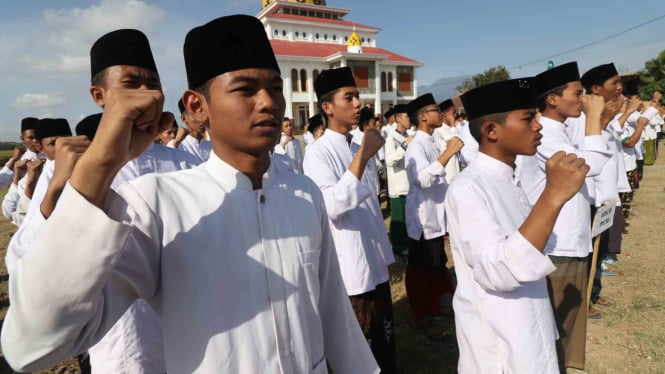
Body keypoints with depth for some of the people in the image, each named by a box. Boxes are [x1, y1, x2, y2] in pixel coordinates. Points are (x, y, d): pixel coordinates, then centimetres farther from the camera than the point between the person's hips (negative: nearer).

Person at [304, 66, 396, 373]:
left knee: (385, 342, 21)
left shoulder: (356, 147, 9)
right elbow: (332, 206, -27)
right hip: (350, 271, -7)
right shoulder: (318, 152, -14)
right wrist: (363, 156, -29)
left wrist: (385, 253, 18)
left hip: (375, 265, 7)